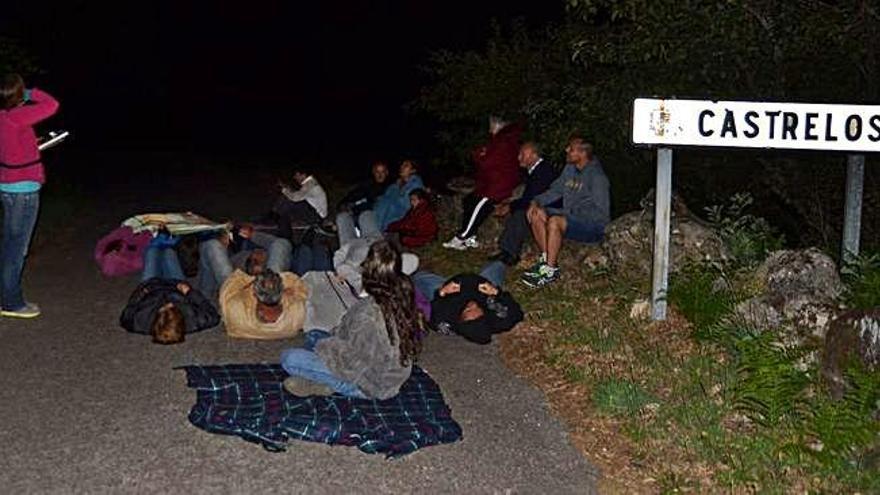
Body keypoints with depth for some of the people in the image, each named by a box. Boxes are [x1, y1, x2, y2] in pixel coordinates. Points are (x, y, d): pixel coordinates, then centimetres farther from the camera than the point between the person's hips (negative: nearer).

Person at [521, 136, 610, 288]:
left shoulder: (596, 176, -18)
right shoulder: (570, 169, 8)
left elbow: (601, 213, -22)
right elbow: (555, 190, 16)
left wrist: (569, 212, -24)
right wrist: (536, 202, -3)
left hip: (593, 226, -9)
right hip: (571, 217, 9)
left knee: (555, 221, -32)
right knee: (536, 214, -7)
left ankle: (551, 270, -22)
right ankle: (545, 259, -1)